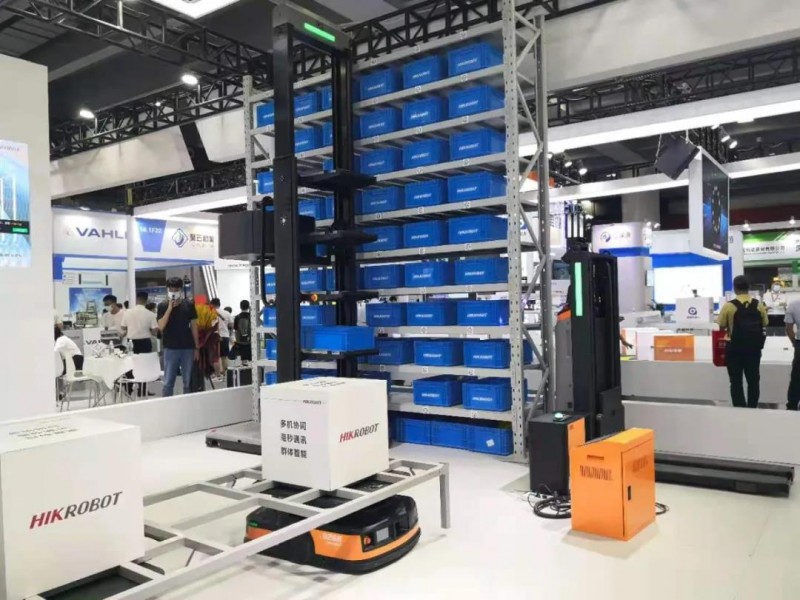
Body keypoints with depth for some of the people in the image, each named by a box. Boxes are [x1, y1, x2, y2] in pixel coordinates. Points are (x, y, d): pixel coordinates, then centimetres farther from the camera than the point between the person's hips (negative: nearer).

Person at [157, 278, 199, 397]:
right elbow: (161, 326, -10)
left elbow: (193, 326, 6)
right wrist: (169, 308, -16)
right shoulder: (163, 306, 1)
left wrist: (197, 347, 3)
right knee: (168, 383, 2)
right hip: (170, 349, -1)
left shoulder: (189, 305, 2)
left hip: (188, 348, 1)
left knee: (188, 382, 7)